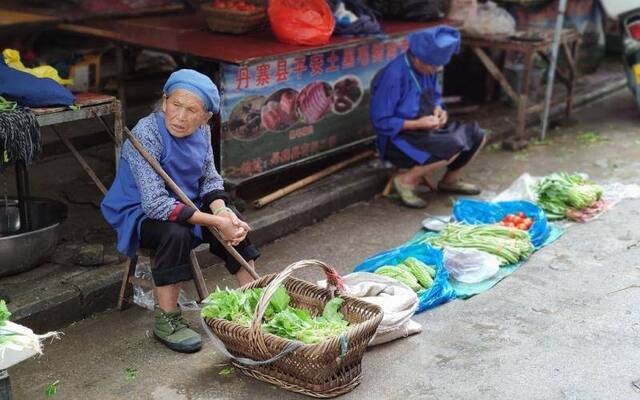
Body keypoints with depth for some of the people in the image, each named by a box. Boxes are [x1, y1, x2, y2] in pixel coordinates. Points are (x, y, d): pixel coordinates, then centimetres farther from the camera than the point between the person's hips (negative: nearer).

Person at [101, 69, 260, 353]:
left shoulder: (201, 132, -6)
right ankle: (166, 321, -19)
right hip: (139, 213, -6)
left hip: (186, 204, 7)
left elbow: (210, 178, 2)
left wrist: (222, 211, -20)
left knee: (234, 226, -7)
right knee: (176, 234, -33)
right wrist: (215, 222, -33)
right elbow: (155, 204, -34)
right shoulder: (147, 135, -28)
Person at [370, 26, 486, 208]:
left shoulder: (427, 69, 0)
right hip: (399, 139, -8)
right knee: (453, 146, -28)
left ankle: (449, 180, 17)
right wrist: (417, 124, -23)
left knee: (475, 135, -2)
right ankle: (406, 180, -11)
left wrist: (439, 110, -5)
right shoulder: (393, 75, -24)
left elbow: (436, 96, 19)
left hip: (426, 130, 8)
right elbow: (380, 122, -22)